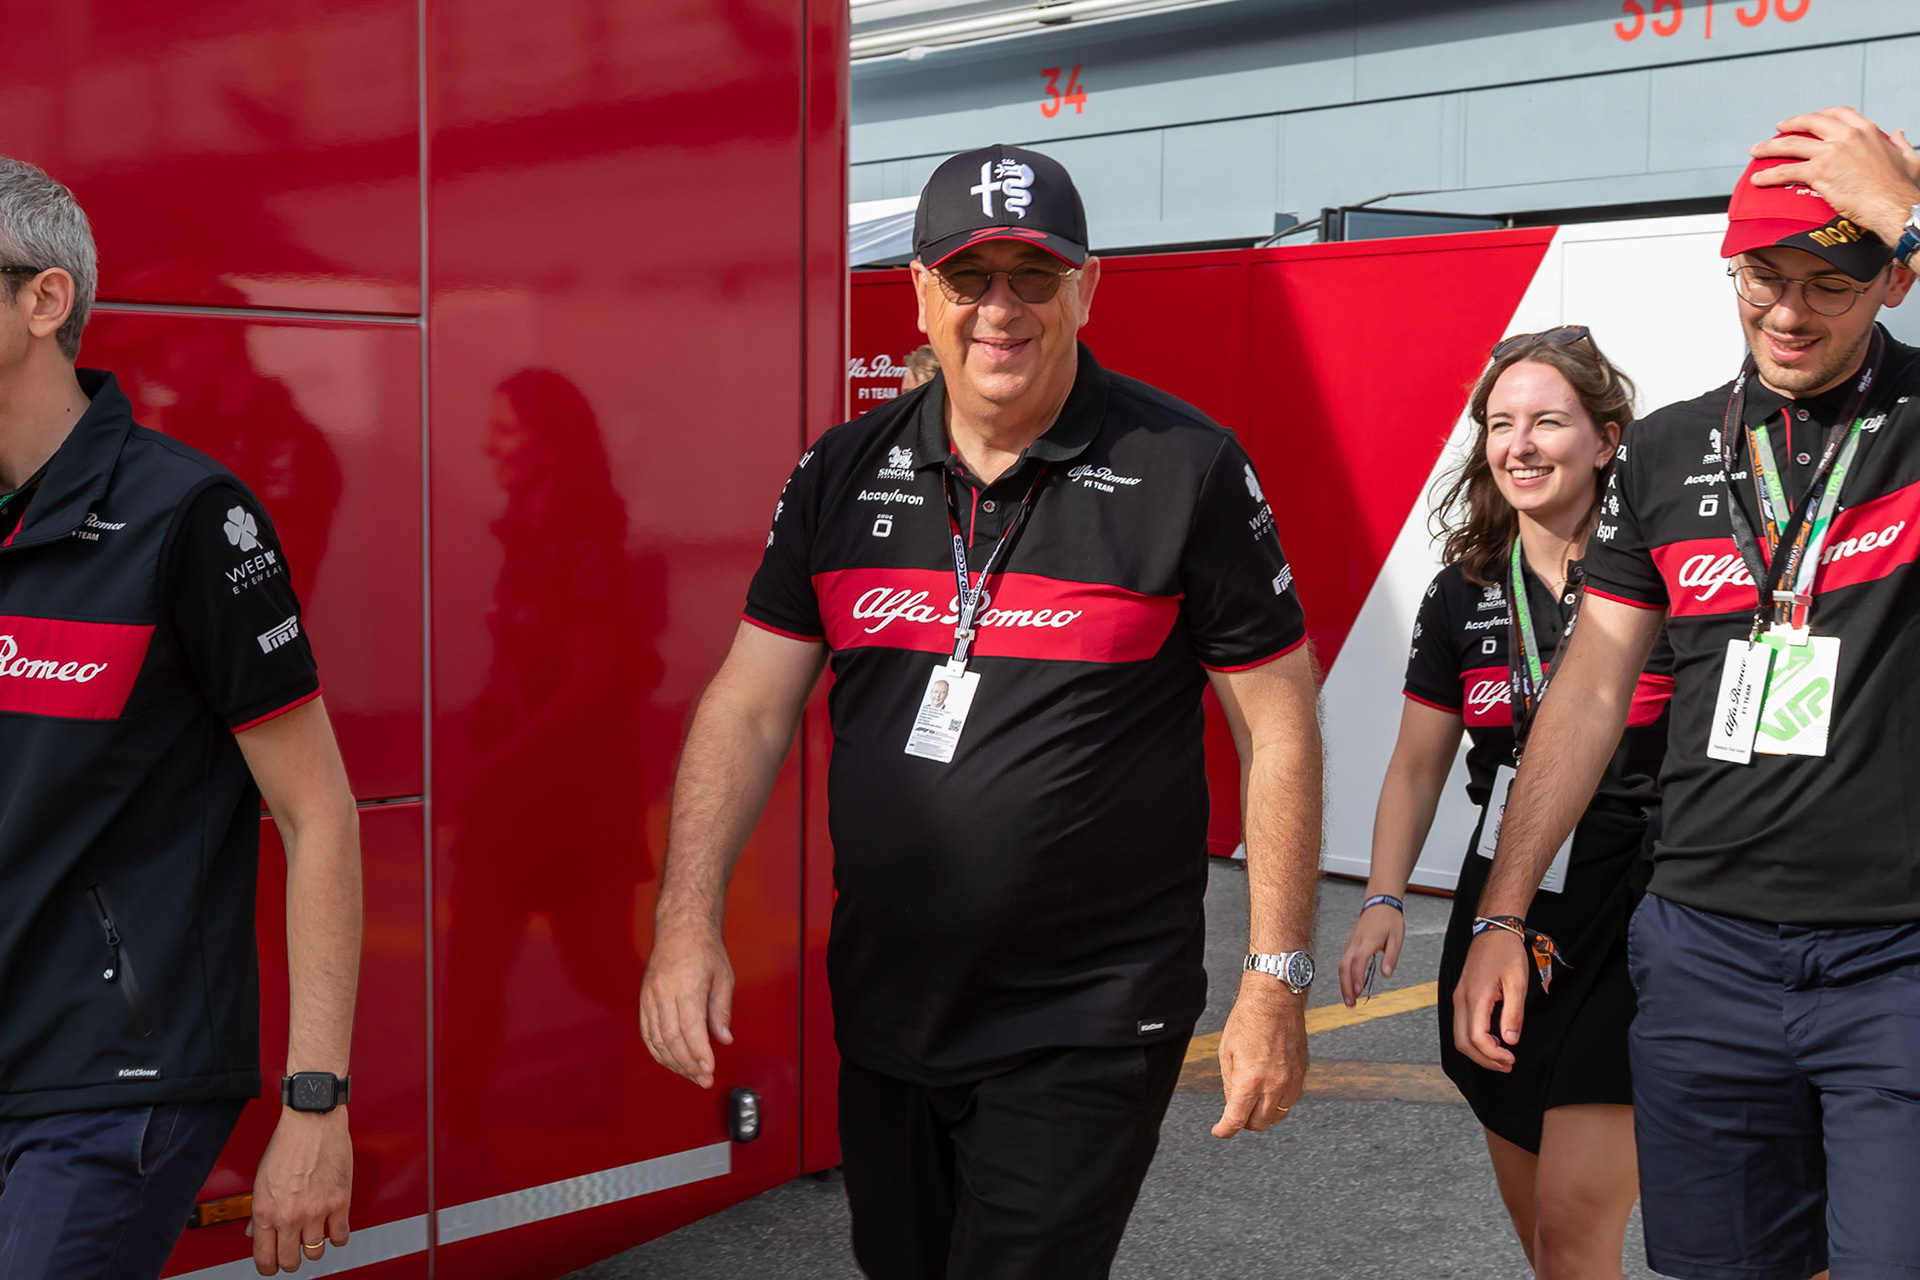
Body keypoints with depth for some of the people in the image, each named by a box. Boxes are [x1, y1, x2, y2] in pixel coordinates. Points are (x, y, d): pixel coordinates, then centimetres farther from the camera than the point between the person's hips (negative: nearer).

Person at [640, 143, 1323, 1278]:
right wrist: (689, 920, -7)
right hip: (883, 1006, 5)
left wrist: (1277, 981, -9)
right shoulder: (845, 473, 3)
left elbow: (1278, 726, -7)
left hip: (1084, 1024, -5)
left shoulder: (1186, 469, -9)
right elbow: (750, 706, 3)